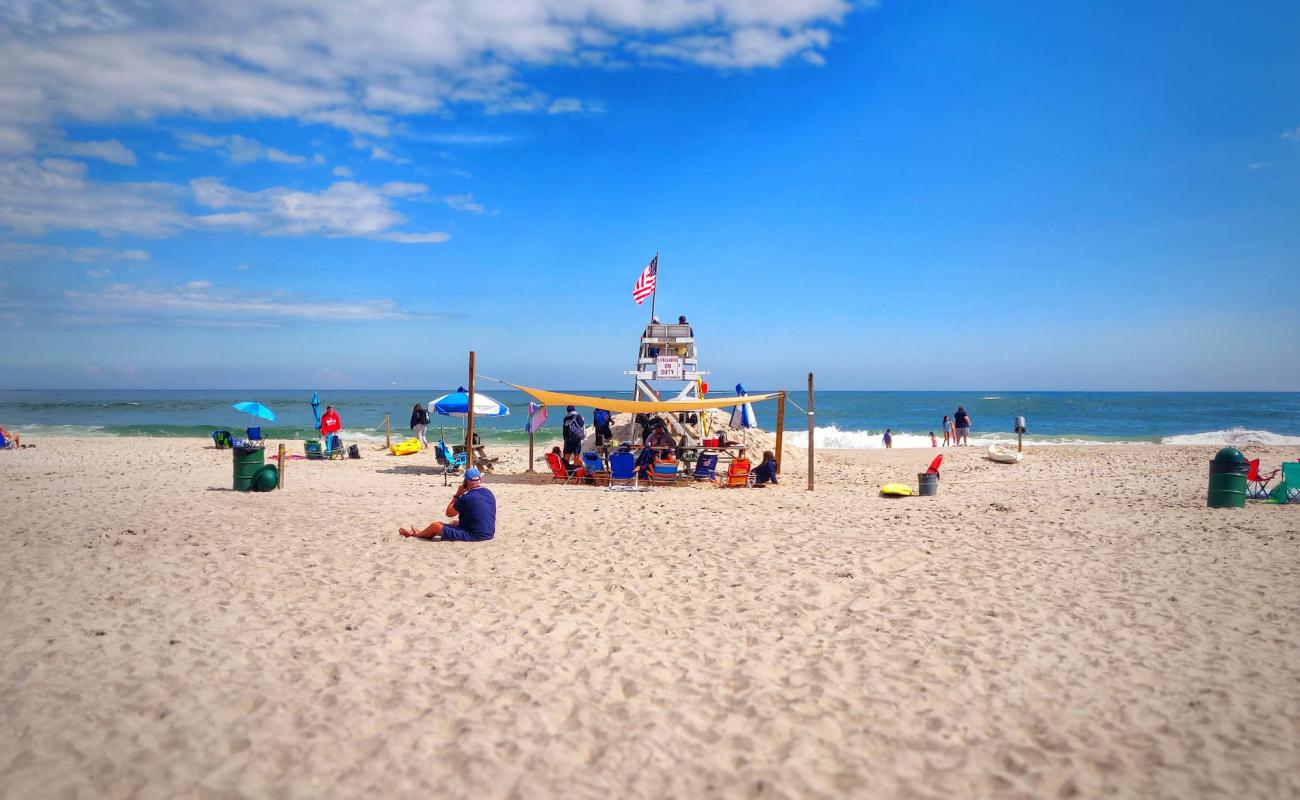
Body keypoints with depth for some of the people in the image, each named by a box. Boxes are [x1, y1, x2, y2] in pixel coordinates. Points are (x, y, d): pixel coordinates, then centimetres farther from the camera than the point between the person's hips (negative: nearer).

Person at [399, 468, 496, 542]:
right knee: (454, 522, 30)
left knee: (435, 526, 4)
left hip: (473, 535, -8)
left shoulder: (467, 497, -20)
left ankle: (417, 534, 35)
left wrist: (457, 494, -1)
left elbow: (449, 513, -6)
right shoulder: (489, 493, 1)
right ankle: (422, 533, 46)